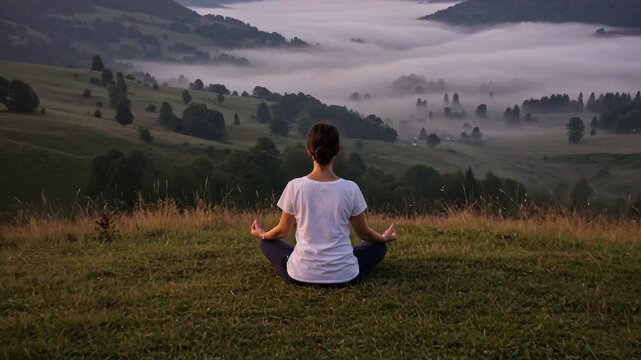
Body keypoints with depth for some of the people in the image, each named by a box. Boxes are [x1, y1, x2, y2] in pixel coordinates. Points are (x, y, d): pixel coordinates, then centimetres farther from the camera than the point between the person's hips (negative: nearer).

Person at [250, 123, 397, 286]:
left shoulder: (295, 186, -11)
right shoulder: (350, 188, -11)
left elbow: (282, 231, 3)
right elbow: (364, 233, 3)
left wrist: (262, 234, 26)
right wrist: (384, 237, 26)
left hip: (300, 275, 0)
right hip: (343, 276, 0)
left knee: (267, 243, 28)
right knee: (379, 246, 26)